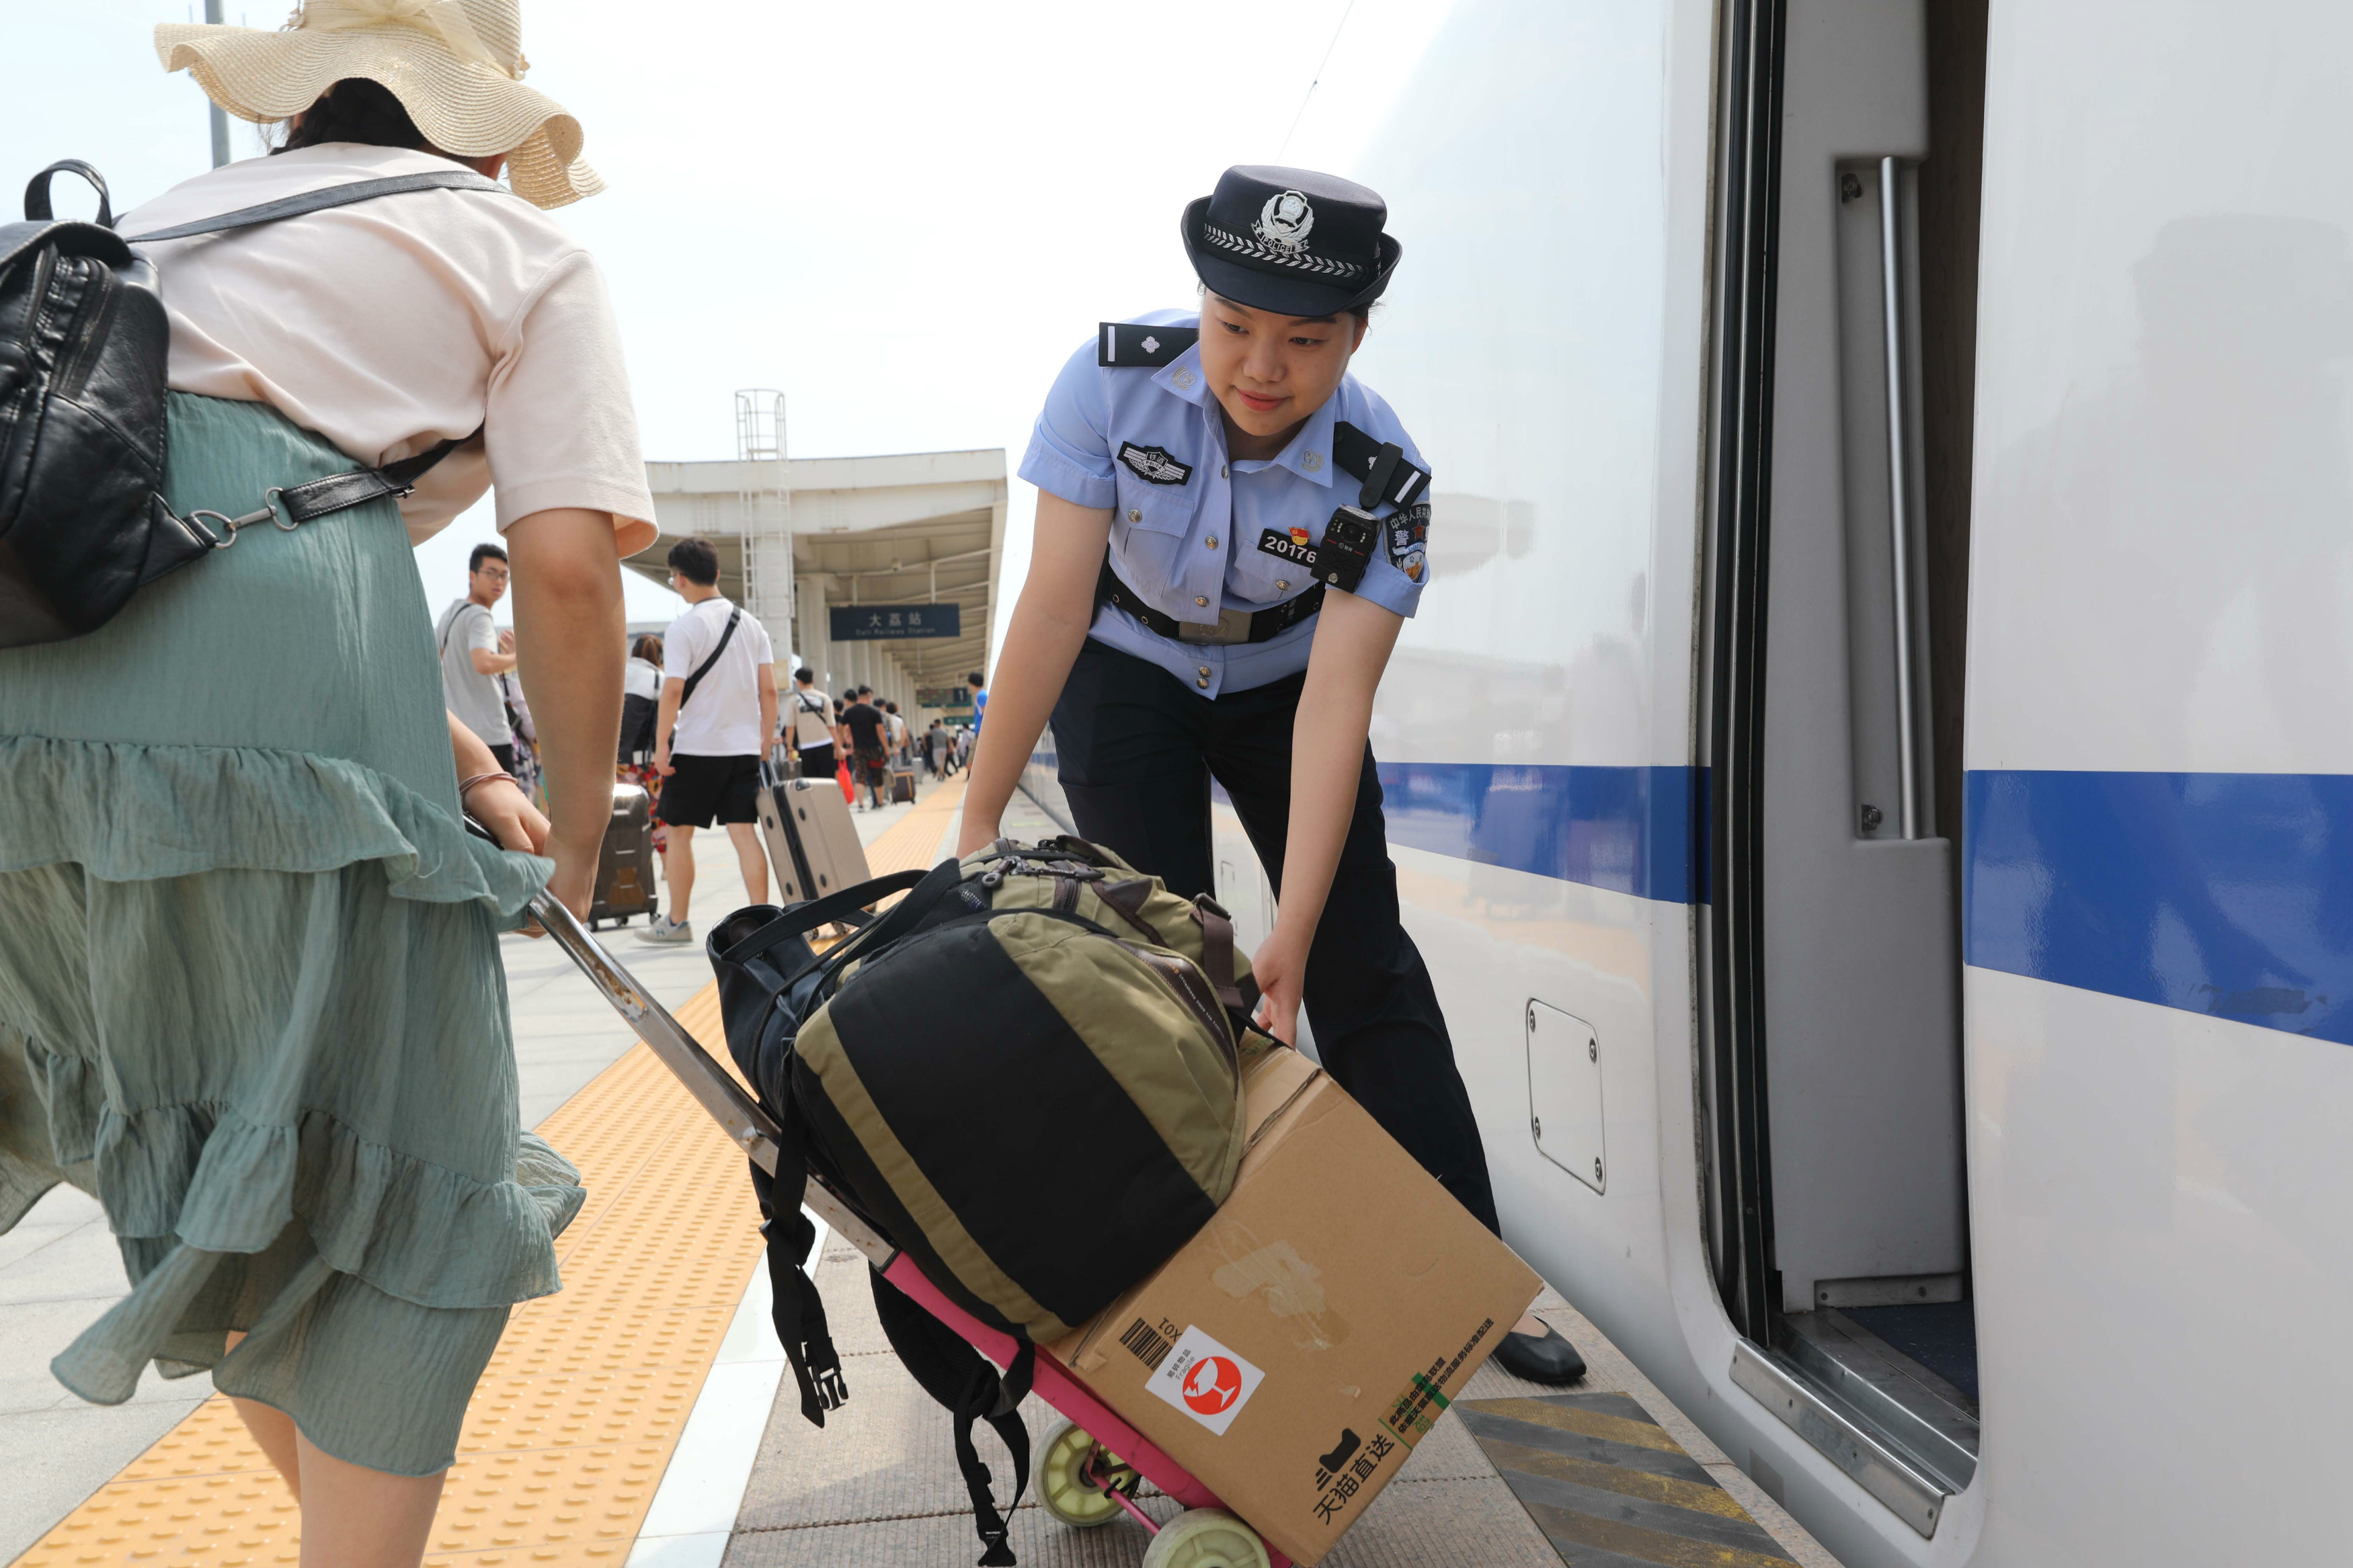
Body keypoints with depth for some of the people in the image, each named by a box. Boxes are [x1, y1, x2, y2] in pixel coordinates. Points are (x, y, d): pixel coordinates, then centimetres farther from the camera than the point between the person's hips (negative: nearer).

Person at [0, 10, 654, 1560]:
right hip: (268, 696, -7)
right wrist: (582, 826, 14)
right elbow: (568, 564, 1)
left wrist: (458, 763, 23)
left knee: (198, 1133, 20)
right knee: (416, 1175, 4)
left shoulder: (184, 214, 33)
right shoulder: (522, 244, 15)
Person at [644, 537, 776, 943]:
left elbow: (673, 691, -15)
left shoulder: (683, 627, -9)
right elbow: (769, 689, 6)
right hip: (744, 747, 5)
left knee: (678, 832, 8)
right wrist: (765, 740, 13)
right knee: (744, 831, 3)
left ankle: (677, 922, 16)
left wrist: (661, 744, -9)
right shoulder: (751, 624, 8)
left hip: (696, 746, -5)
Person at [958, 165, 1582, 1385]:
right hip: (1127, 674, 0)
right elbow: (1054, 605, -28)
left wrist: (1289, 940, -35)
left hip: (1279, 680, 1)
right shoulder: (1115, 378, -28)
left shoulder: (1381, 475, -27)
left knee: (1367, 969, -3)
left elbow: (1334, 707, -31)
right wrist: (979, 816, -27)